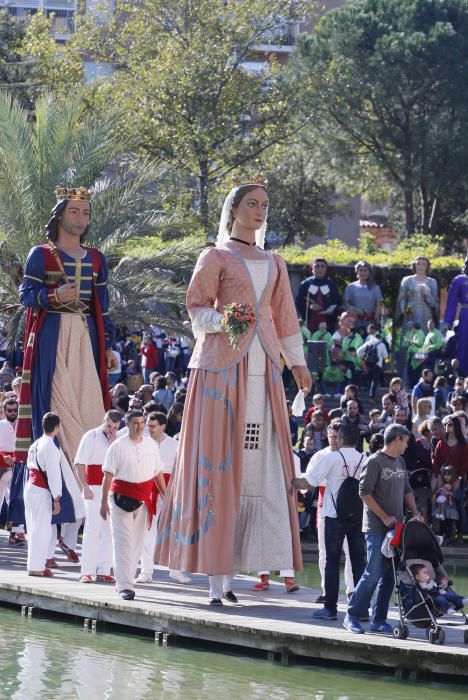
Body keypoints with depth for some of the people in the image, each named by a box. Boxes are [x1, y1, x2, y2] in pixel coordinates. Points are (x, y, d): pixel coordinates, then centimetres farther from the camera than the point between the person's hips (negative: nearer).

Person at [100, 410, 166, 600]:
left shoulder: (151, 445, 9)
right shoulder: (118, 446, -5)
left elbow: (158, 473, 16)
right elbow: (108, 475, -6)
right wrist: (104, 501, -10)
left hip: (143, 500, 5)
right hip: (121, 498, -5)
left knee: (137, 543, 8)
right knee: (123, 543, -8)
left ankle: (124, 582, 18)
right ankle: (125, 586, -10)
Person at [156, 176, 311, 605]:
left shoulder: (274, 264, 20)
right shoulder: (217, 257, 5)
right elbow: (196, 307, 1)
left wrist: (297, 362, 16)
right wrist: (224, 322, -17)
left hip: (262, 365, 5)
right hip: (222, 362, -5)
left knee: (262, 465, -3)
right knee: (218, 461, -8)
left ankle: (235, 562, -1)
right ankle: (216, 581, -10)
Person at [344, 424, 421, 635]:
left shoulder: (400, 462, 15)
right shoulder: (374, 461, -9)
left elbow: (406, 490, 23)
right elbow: (365, 493, -13)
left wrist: (415, 513, 9)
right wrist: (384, 517, -15)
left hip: (395, 527, 7)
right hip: (376, 528, -7)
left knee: (389, 575, 5)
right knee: (374, 573, -10)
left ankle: (379, 620, 11)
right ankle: (352, 616, -2)